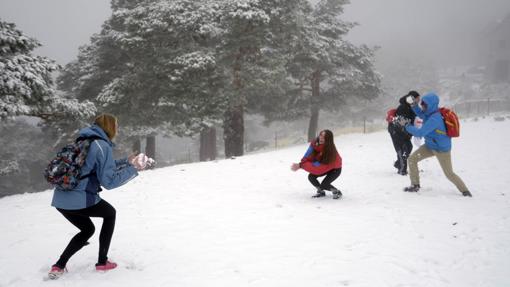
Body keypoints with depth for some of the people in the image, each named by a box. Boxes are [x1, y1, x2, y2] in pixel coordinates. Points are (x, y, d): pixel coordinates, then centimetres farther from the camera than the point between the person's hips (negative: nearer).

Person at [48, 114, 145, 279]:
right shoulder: (102, 145, -9)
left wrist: (126, 161, 26)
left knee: (87, 229, 26)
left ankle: (58, 267, 14)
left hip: (60, 200, 8)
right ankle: (102, 262, 19)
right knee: (110, 213, 20)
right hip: (79, 200, -8)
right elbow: (108, 181, -11)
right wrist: (132, 169, -2)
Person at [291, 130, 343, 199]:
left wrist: (301, 165, -39)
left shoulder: (331, 150, -36)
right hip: (323, 167, 6)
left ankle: (337, 192, 10)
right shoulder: (314, 144, -21)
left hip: (335, 169, -6)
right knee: (311, 177, -14)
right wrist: (300, 165, -36)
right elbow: (308, 157, -16)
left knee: (323, 185, -20)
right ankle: (321, 191, 13)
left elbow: (319, 165, -36)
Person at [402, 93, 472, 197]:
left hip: (442, 149, -8)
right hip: (430, 146, 8)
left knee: (449, 174, 2)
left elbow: (420, 133, -36)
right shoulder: (430, 113, -6)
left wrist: (408, 127, -22)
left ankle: (465, 191, 21)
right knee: (412, 159, 0)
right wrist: (415, 106, 1)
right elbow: (422, 114, 19)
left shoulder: (434, 119, -33)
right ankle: (415, 185, 10)